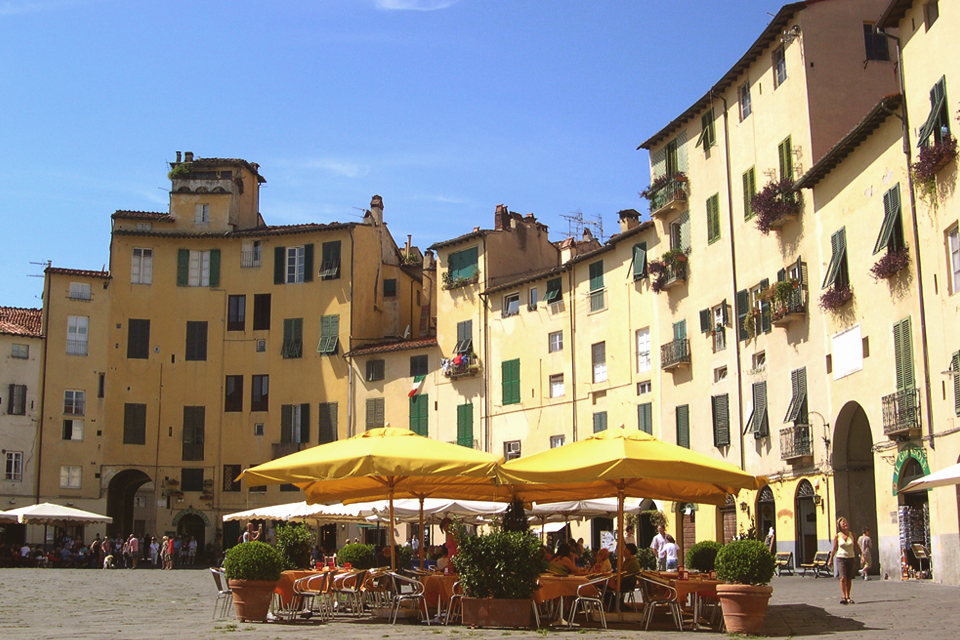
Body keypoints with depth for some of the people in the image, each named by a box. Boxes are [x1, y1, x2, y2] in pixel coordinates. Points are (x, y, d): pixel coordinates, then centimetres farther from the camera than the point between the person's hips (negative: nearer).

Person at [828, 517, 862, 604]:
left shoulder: (852, 535, 3)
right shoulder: (837, 536, -4)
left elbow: (857, 546, 11)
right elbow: (834, 549, 2)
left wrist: (862, 555, 5)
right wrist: (830, 560, 4)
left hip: (850, 558, 3)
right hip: (841, 558, -3)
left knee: (849, 579, 5)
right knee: (843, 577, -16)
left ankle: (848, 597, 14)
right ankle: (844, 597, -14)